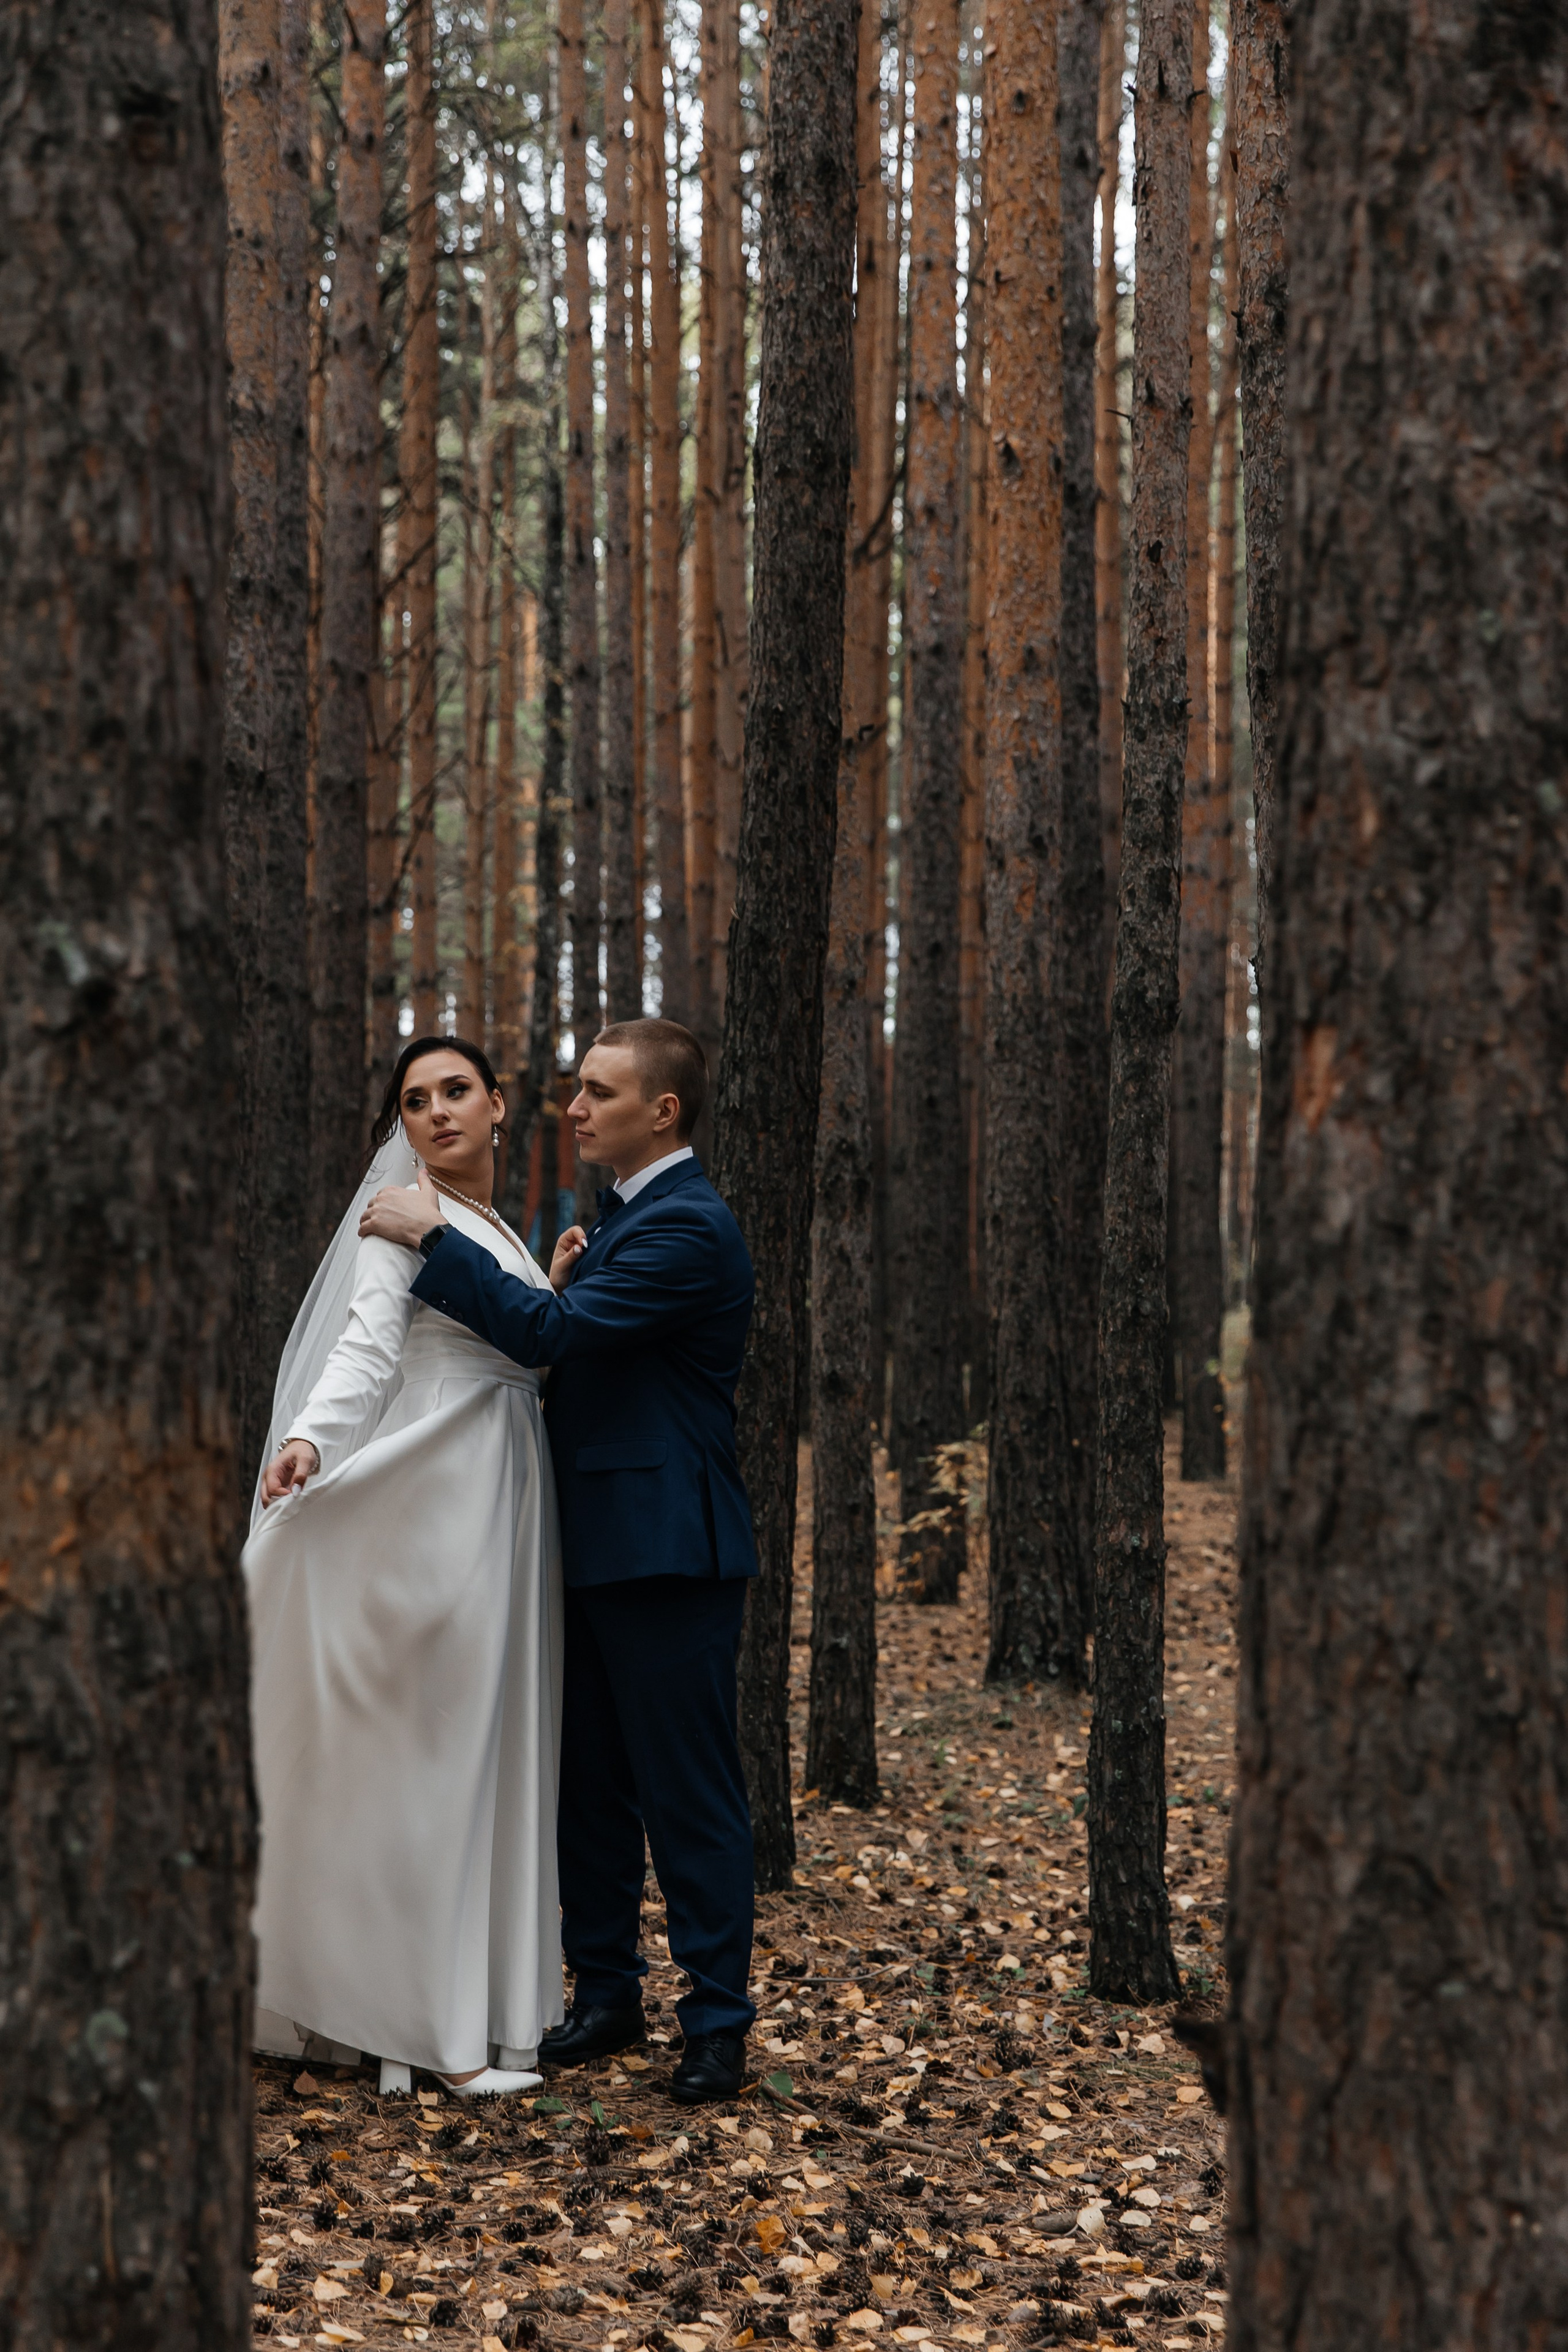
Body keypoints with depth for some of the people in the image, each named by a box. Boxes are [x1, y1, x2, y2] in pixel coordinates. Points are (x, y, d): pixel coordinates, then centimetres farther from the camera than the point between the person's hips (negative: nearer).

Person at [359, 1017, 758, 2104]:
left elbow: (553, 1333, -24)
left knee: (690, 1792, -2)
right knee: (591, 1784, 14)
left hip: (667, 1553, -10)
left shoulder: (690, 1228, -16)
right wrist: (559, 1284, 2)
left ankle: (718, 2020, 6)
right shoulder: (618, 1215, 17)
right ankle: (607, 1993, 25)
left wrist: (437, 1236, -19)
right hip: (600, 1548, 10)